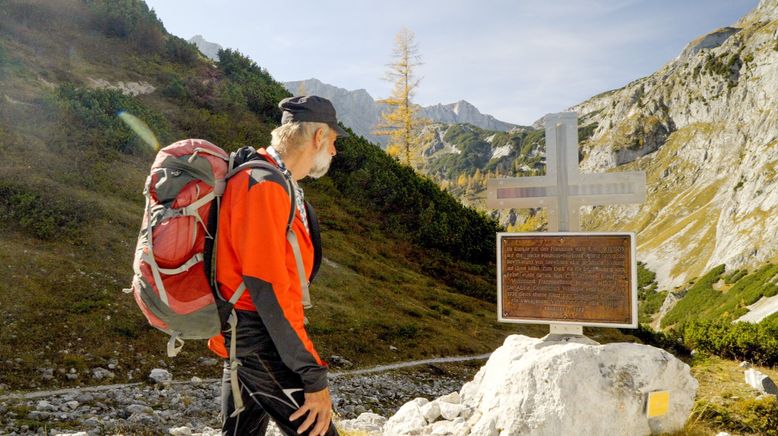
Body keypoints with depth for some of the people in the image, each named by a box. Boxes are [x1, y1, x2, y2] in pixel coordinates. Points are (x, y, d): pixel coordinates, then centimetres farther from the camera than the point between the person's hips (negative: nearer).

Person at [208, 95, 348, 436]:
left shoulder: (279, 184, 12)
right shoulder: (265, 186, -20)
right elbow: (268, 291, -25)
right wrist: (314, 378, -23)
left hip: (242, 341, 11)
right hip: (261, 340, -11)